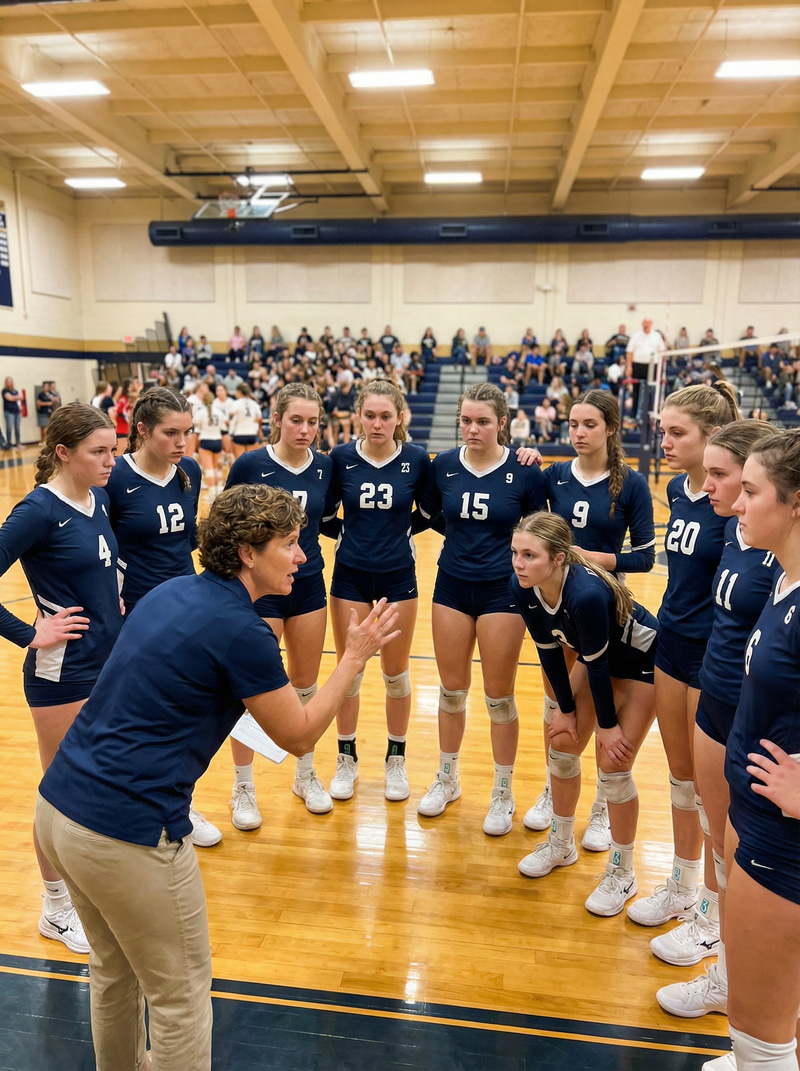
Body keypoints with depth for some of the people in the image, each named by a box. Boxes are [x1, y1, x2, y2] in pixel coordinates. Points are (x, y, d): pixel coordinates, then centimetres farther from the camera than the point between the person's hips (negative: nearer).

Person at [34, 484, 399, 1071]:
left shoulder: (173, 592, 5)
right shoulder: (241, 631, -19)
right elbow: (299, 735, -7)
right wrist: (356, 656, 0)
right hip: (126, 834, -9)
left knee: (115, 969, 30)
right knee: (179, 994, 14)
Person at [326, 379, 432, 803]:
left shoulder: (416, 459, -6)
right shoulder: (341, 457, -5)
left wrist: (401, 532, -6)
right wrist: (349, 534, -6)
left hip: (398, 577, 0)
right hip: (350, 576, 1)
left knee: (396, 672, 11)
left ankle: (396, 760, 29)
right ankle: (347, 759, 28)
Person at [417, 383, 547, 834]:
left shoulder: (524, 470, -9)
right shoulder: (443, 465, -2)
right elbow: (428, 517, 12)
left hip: (502, 590, -2)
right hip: (453, 585, 3)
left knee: (499, 697, 7)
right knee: (452, 690, 14)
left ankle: (504, 793, 27)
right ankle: (447, 779, 35)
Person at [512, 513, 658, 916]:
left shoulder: (586, 593, -41)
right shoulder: (522, 588, -21)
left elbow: (598, 665, -28)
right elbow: (549, 650, -8)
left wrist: (607, 725, -15)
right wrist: (566, 710, -1)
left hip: (641, 663, -6)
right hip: (595, 657, 7)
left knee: (613, 765, -5)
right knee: (562, 747, 8)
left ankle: (622, 874, 18)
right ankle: (561, 845, 32)